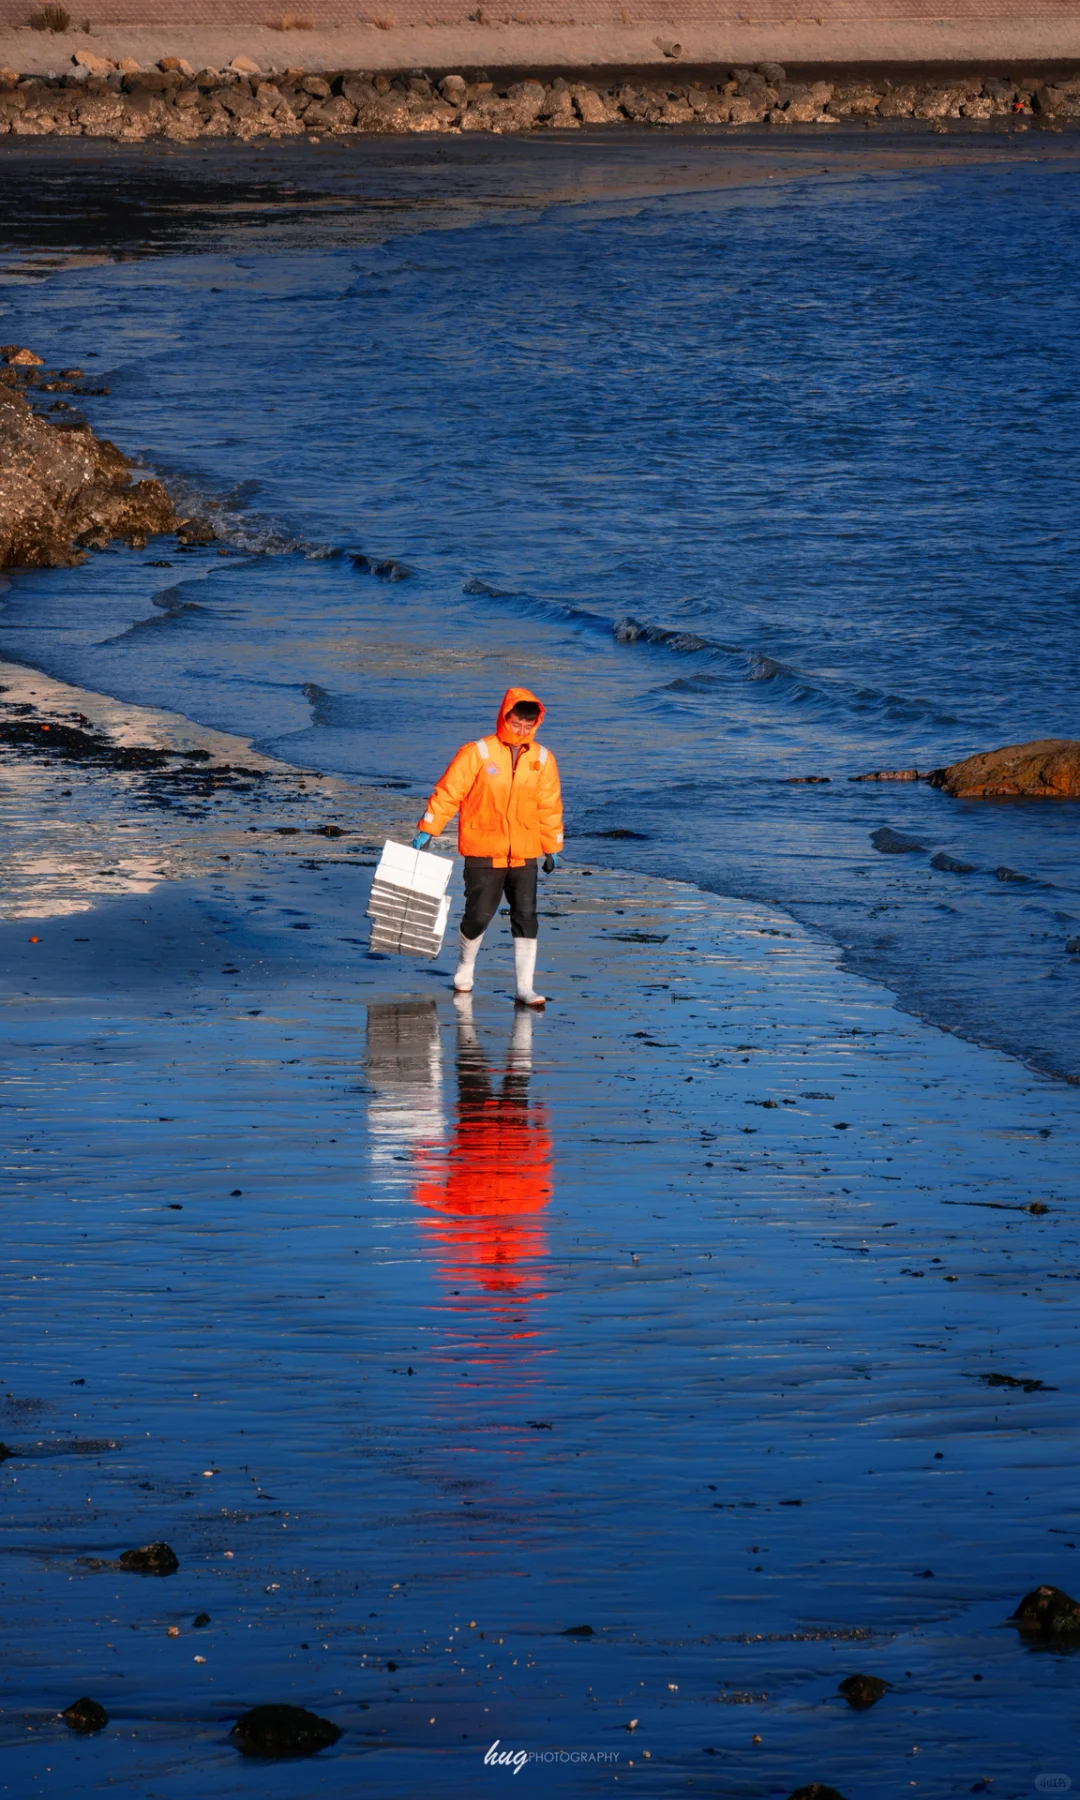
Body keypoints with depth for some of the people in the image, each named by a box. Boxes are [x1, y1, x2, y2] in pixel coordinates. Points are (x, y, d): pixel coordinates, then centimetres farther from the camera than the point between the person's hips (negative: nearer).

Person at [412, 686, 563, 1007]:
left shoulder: (542, 759, 3)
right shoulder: (477, 754, -8)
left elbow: (549, 806, 12)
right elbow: (448, 792, -5)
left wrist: (552, 848, 15)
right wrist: (427, 830, -8)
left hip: (524, 856, 3)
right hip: (483, 853, -3)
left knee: (526, 918, -4)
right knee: (479, 916, 0)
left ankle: (525, 988, -1)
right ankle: (465, 967, 28)